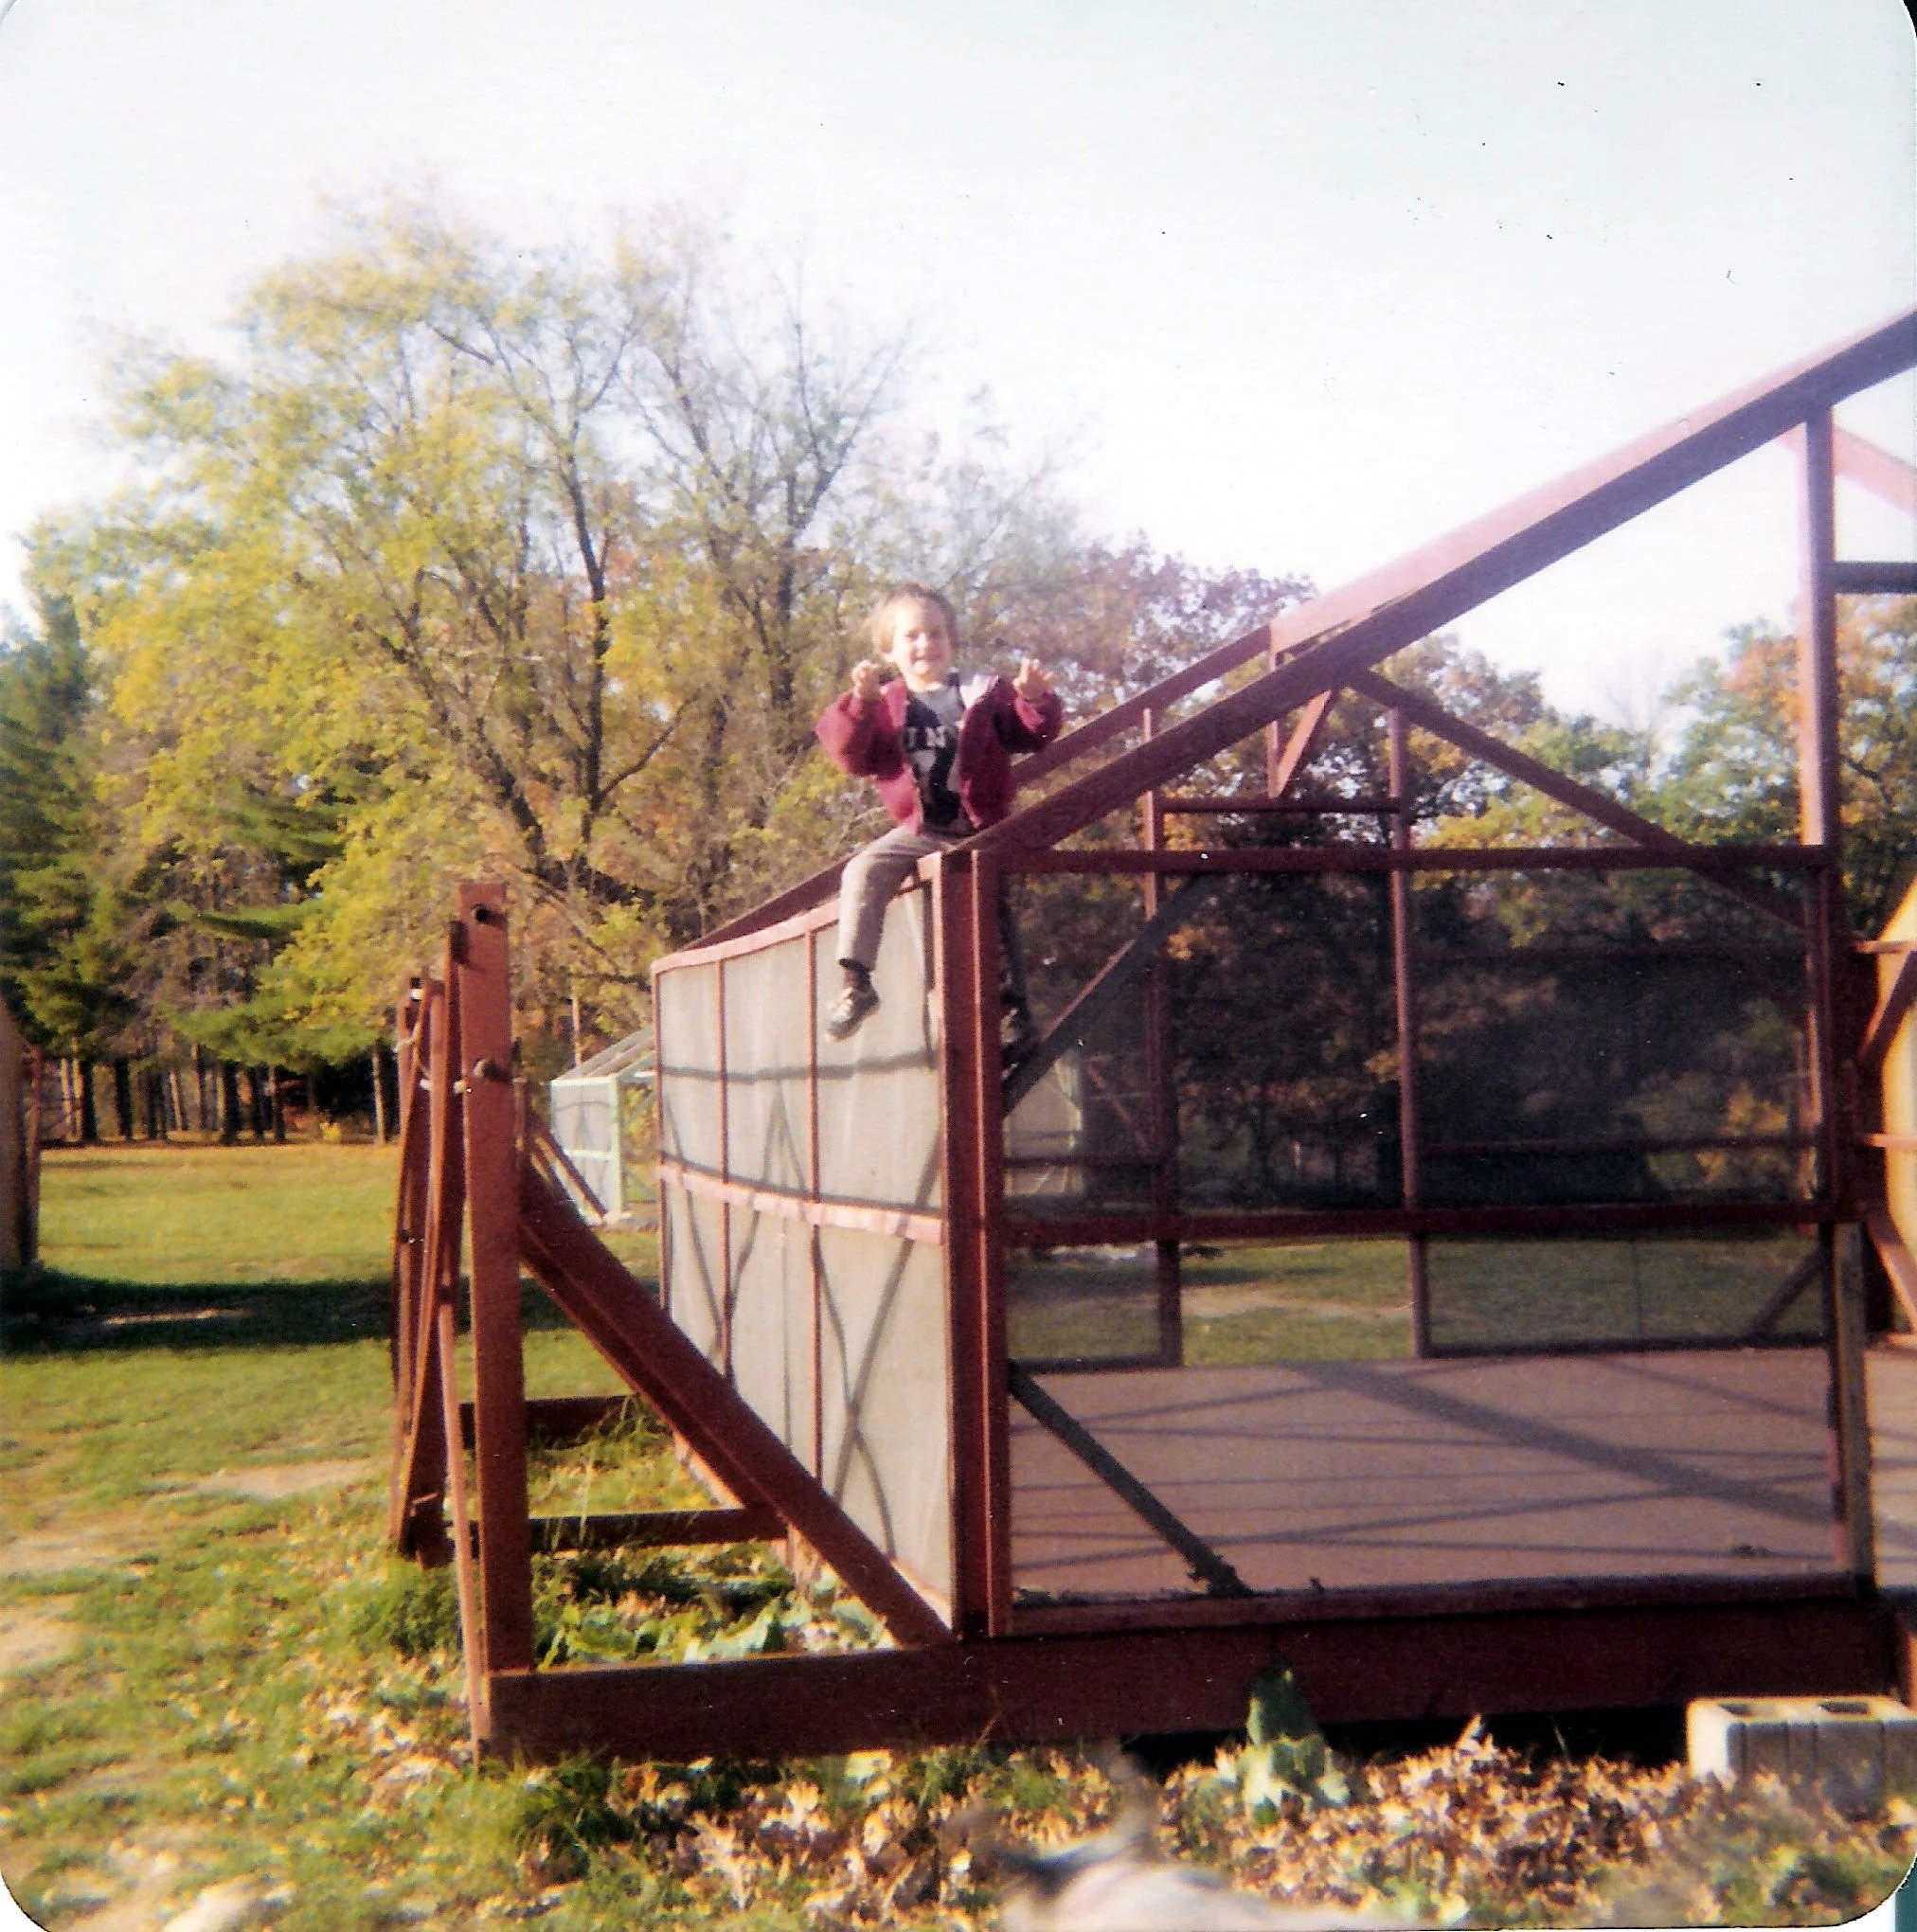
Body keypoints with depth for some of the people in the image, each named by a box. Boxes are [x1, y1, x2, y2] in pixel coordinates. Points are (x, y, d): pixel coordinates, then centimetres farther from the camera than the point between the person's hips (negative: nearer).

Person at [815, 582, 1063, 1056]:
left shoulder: (985, 695, 3)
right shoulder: (885, 705, 4)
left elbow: (1034, 735, 0)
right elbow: (853, 756, -10)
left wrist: (1037, 700, -21)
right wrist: (860, 704, -26)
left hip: (981, 827, -1)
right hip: (920, 830, 1)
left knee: (994, 909, -3)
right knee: (863, 870, -21)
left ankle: (1016, 1012, 6)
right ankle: (855, 982, -21)